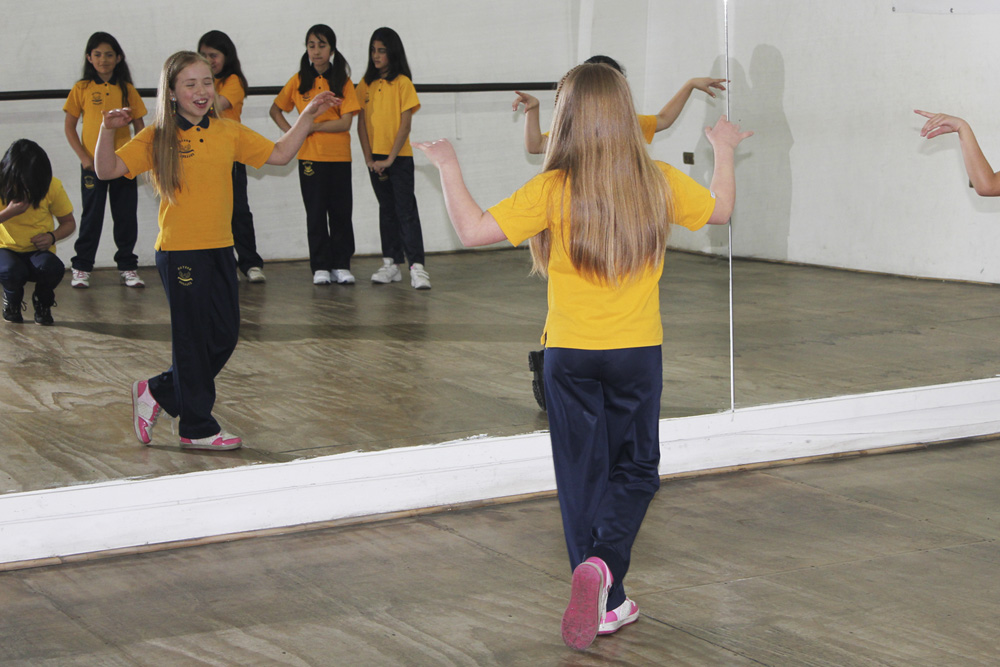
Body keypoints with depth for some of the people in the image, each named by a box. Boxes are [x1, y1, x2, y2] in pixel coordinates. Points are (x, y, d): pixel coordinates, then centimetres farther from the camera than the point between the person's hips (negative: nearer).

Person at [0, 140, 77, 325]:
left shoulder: (52, 186, -9)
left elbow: (69, 222, 3)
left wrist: (53, 236, -18)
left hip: (38, 251, 1)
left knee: (53, 268, -36)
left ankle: (43, 302, 2)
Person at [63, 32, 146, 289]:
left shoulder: (127, 89, 4)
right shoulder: (82, 89, 0)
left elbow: (139, 126, 10)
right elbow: (69, 127, 2)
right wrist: (84, 157, -7)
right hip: (93, 163, -1)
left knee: (126, 216, 5)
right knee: (92, 217, 4)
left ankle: (127, 267, 16)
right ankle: (81, 268, 14)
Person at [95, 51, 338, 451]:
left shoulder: (229, 133, 8)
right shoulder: (157, 139, -6)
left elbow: (279, 155, 14)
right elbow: (107, 170, -10)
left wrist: (308, 116, 8)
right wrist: (108, 130, -25)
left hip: (220, 249, 6)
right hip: (180, 252, -6)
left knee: (225, 336, 9)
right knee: (194, 339, 1)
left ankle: (158, 393, 27)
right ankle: (198, 429, 14)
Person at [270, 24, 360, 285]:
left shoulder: (342, 81, 0)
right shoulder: (299, 81, 4)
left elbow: (346, 122, -9)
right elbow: (275, 110, 13)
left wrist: (311, 126, -14)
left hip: (339, 156, 0)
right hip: (310, 156, 1)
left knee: (341, 212, 3)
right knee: (316, 213, 3)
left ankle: (341, 265, 12)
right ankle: (320, 267, 9)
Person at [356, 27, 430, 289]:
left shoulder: (402, 83, -5)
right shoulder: (366, 84, 8)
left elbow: (405, 123, -9)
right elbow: (362, 122, 7)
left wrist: (390, 159, -13)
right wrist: (369, 158, -3)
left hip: (399, 157, -5)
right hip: (375, 159, 5)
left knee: (406, 210, -8)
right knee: (387, 210, 11)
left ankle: (416, 266, -12)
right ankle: (391, 263, 16)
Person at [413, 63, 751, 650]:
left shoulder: (553, 191, -13)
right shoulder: (660, 183, -4)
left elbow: (475, 230, -16)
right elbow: (721, 210, 13)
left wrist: (449, 167, -2)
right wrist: (725, 152, 30)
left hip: (571, 354, -1)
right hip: (639, 353, 2)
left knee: (583, 473, 11)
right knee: (635, 468, 16)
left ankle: (607, 603, 16)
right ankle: (603, 565, -10)